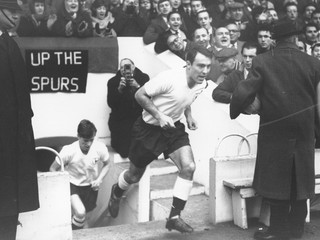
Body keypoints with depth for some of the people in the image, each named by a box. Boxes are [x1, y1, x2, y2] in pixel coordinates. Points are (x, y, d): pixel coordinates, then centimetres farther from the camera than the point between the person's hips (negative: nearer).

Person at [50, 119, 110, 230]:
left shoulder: (100, 148, -21)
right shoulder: (69, 151, -27)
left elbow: (106, 164, 1)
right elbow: (53, 169, -12)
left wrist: (99, 179, -13)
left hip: (91, 185, 4)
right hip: (72, 184, -4)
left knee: (86, 211, 19)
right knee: (80, 213, -25)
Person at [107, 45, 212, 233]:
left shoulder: (202, 84, -5)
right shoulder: (169, 79, -28)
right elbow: (140, 95, -19)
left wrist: (189, 116, -2)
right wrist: (159, 115, -28)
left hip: (174, 128, 5)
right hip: (149, 128, -5)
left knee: (189, 167, -17)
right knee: (135, 175, 11)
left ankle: (174, 217, -5)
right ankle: (116, 193, 48)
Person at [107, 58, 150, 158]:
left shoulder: (144, 78, 2)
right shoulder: (113, 82, 1)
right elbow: (111, 103, -6)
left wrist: (137, 87, -19)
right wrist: (119, 89, -19)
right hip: (121, 119, 0)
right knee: (124, 152, -10)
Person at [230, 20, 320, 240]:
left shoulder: (263, 61, -9)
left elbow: (244, 93, -14)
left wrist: (234, 112, 3)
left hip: (275, 131, -2)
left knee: (277, 179, 9)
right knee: (299, 178, 15)